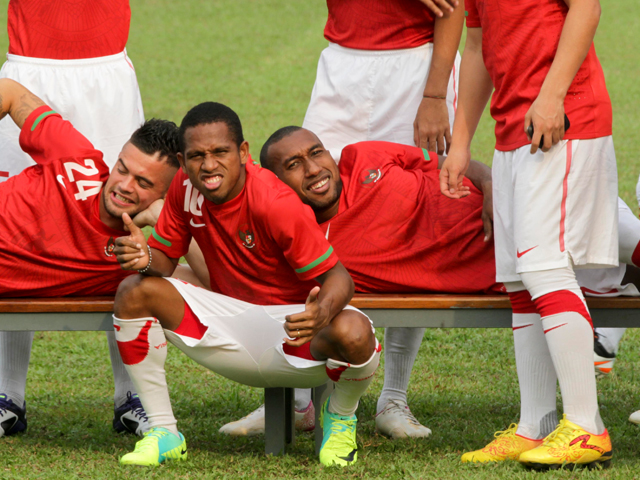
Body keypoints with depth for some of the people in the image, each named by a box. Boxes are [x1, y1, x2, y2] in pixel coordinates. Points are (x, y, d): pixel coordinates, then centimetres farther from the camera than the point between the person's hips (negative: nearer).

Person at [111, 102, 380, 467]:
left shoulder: (278, 204, -25)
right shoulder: (186, 188, -8)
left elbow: (338, 278, -23)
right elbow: (165, 258, 3)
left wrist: (321, 313, -47)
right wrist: (146, 260, -24)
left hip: (293, 328, -5)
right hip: (233, 321, 5)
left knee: (353, 332, -38)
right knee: (135, 293, -15)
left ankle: (340, 418, -1)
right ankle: (163, 433, -6)